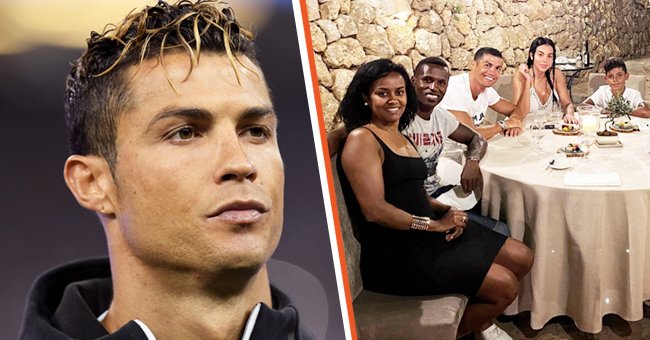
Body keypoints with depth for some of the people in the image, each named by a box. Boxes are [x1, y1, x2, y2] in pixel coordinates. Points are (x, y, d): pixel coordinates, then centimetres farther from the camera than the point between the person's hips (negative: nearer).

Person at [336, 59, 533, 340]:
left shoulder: (400, 136, 15)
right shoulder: (362, 139, -13)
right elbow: (374, 210, -21)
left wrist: (446, 212, -4)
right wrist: (435, 224, -15)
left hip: (426, 232, 9)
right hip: (395, 251, -9)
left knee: (521, 258, 7)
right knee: (505, 285, -11)